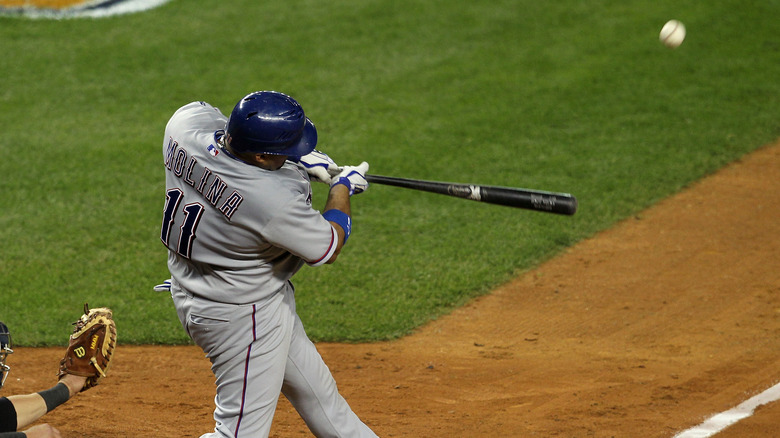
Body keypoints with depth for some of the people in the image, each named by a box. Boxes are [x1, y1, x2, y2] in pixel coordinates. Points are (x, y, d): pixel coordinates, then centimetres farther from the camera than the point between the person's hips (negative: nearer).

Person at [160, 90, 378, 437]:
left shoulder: (187, 121, -18)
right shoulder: (273, 200, -35)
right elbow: (328, 248, -15)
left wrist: (297, 159, 2)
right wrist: (342, 187, 3)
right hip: (241, 314, -9)